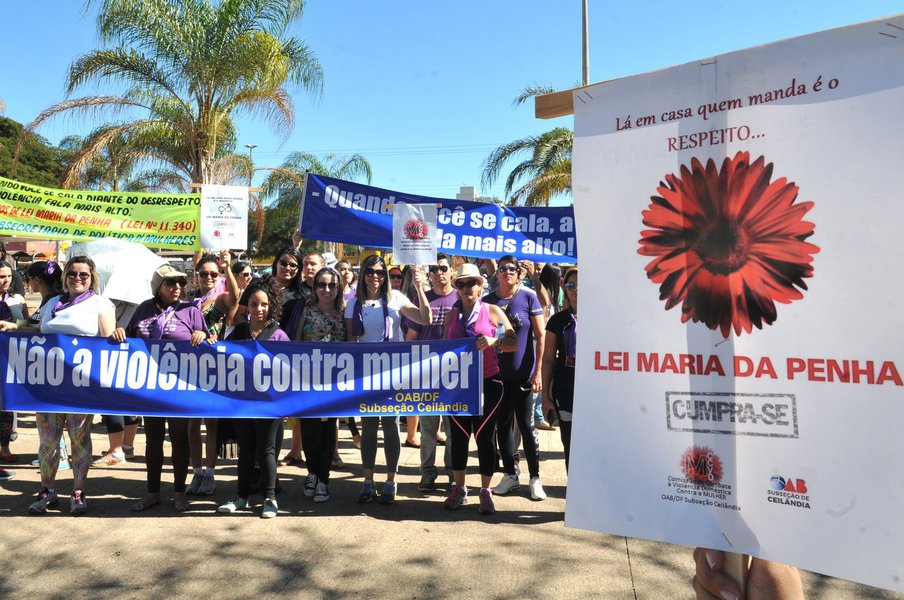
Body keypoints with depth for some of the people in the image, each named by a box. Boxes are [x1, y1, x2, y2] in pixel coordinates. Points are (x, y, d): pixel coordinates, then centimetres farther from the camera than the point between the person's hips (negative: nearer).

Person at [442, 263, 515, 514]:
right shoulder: (451, 316, 10)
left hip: (487, 382, -3)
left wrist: (494, 341, -23)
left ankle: (485, 491, 14)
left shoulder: (492, 311, 0)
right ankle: (459, 489, 22)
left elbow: (513, 342, -4)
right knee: (458, 436, 9)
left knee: (484, 436, 2)